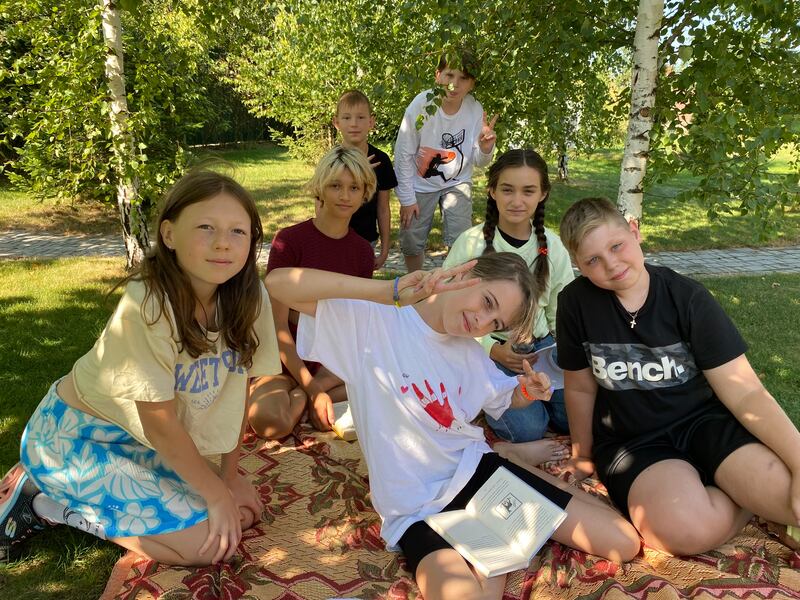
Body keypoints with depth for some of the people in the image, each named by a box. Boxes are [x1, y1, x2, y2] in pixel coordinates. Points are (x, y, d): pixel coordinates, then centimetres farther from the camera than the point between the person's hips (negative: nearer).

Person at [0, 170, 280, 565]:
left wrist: (229, 476, 2)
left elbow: (237, 388, -3)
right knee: (207, 541, -14)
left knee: (244, 512, 3)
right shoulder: (149, 304, -30)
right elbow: (160, 423, -23)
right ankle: (42, 501, 2)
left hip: (136, 441, 7)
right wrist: (216, 494, -14)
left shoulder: (249, 297, -13)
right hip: (74, 439, -7)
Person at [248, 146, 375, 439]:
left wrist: (320, 385, -14)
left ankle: (301, 396, -9)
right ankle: (307, 395, -3)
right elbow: (278, 325, -15)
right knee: (270, 420, -35)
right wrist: (313, 390, -19)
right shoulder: (289, 240, -13)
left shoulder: (363, 251, 2)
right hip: (289, 359, -4)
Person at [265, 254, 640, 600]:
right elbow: (278, 283, -26)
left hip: (477, 471, 6)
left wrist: (529, 392, -2)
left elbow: (507, 398, 24)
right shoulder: (371, 321, -14)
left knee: (623, 543, 1)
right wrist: (388, 291, -34)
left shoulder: (469, 350, 7)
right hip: (419, 509, -6)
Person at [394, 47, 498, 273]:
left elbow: (478, 161, -9)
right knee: (411, 242, 8)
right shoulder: (421, 105, -22)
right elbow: (403, 154, -13)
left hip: (457, 182, 1)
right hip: (420, 183, 0)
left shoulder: (475, 110, -18)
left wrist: (485, 147, -33)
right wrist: (406, 198, -10)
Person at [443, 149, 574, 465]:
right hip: (486, 348, -4)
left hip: (540, 346, 5)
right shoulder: (472, 243, -11)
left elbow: (560, 313, 10)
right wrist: (493, 350, -18)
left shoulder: (552, 246, 1)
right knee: (528, 428, -23)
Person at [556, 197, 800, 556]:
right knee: (689, 529, -30)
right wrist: (584, 456, 14)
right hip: (629, 441, 0)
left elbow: (744, 392, -9)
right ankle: (757, 498, 0)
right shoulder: (576, 302, -9)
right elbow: (581, 389, 4)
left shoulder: (688, 298, -9)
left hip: (702, 420, 0)